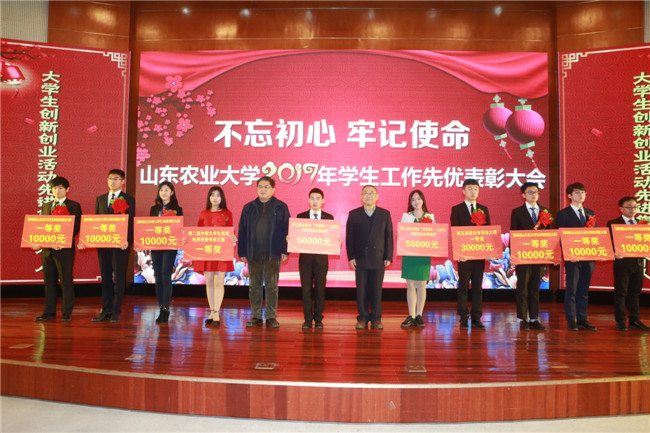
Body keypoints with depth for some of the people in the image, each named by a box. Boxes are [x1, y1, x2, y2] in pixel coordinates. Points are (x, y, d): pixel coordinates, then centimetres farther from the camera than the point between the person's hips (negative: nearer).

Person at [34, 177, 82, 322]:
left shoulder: (74, 206, -1)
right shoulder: (46, 206, 16)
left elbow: (76, 228, -9)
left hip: (64, 248, -6)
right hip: (47, 249, 6)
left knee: (66, 281, 0)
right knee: (49, 281, 11)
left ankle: (67, 312, 8)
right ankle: (49, 311, 20)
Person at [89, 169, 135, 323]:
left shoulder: (129, 200, 1)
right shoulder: (100, 199, 15)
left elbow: (131, 222, -5)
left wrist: (127, 240, -18)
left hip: (120, 244, -5)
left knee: (119, 278, -1)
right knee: (105, 277, 9)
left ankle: (116, 311, 6)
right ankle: (106, 310, 17)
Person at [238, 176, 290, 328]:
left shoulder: (281, 207, 4)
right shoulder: (249, 208, 10)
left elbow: (286, 229, 1)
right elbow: (242, 231, 9)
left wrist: (285, 250, -5)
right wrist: (242, 251, 3)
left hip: (272, 253, -2)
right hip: (253, 253, 2)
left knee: (272, 285, 1)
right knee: (254, 285, 6)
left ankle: (271, 317, 9)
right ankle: (256, 317, 15)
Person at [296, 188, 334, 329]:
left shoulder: (329, 218, 7)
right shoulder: (301, 216, 6)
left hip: (321, 258, 0)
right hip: (305, 258, 0)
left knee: (320, 288, 5)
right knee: (306, 288, 3)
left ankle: (318, 319, 15)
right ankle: (307, 319, 13)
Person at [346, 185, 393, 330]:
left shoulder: (385, 214, 7)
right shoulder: (354, 214, 5)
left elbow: (389, 236, 5)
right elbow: (349, 237, 4)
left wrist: (388, 257, -1)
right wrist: (351, 257, -4)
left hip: (378, 259, 0)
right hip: (360, 258, 0)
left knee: (377, 290, 4)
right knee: (361, 290, 3)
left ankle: (376, 319, 15)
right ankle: (362, 318, 14)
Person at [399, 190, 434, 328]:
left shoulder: (430, 217, 9)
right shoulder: (406, 216, 10)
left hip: (424, 254, 0)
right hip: (409, 253, 0)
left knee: (421, 285, 1)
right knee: (410, 285, 2)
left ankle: (419, 315, 10)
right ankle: (411, 316, 9)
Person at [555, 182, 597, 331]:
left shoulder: (590, 213, 15)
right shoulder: (563, 214, -2)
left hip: (589, 257, 5)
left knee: (584, 290, 10)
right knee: (571, 289, -1)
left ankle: (582, 319, 16)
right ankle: (571, 320, 6)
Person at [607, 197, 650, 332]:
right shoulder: (613, 223, -1)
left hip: (638, 262, 5)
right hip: (622, 262, -5)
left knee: (635, 292, 10)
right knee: (621, 292, 1)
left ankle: (635, 320, 19)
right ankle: (620, 321, 7)